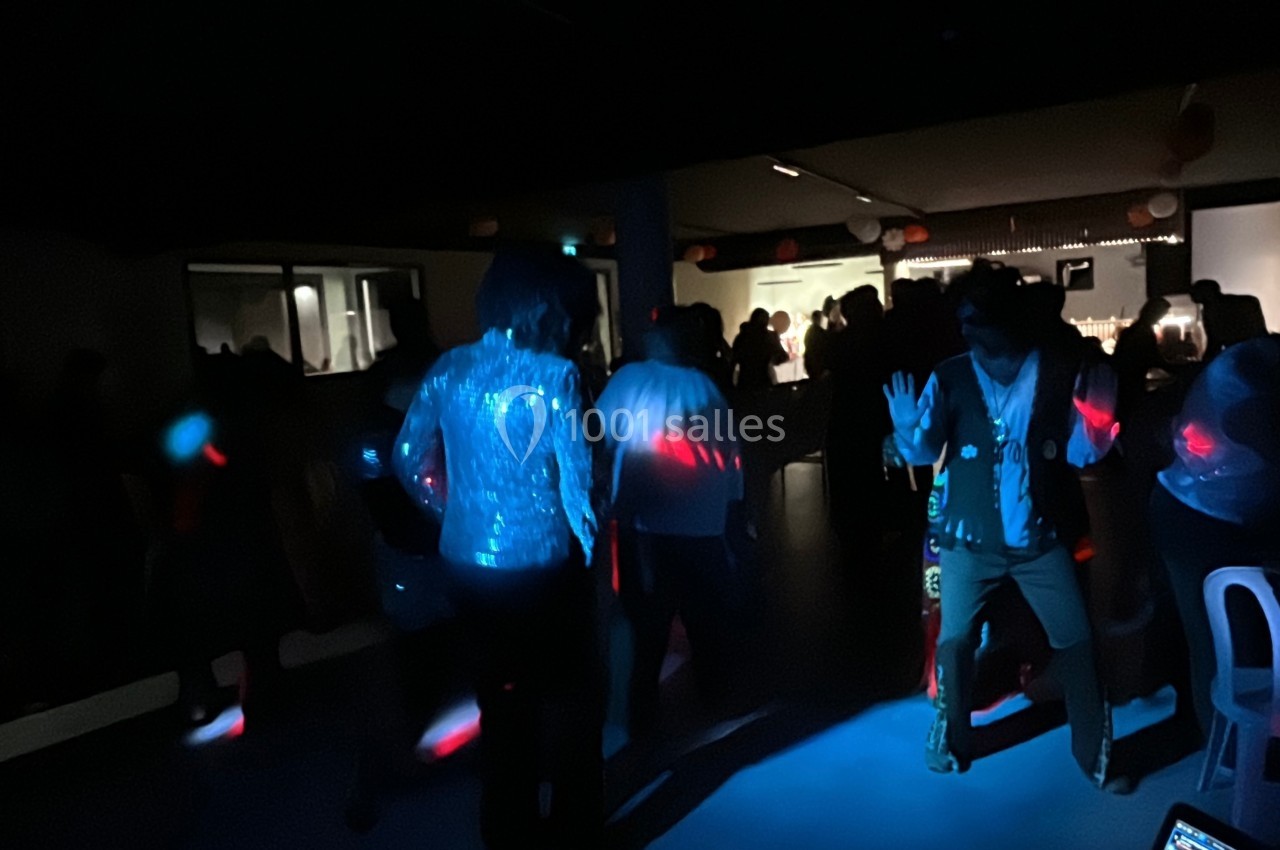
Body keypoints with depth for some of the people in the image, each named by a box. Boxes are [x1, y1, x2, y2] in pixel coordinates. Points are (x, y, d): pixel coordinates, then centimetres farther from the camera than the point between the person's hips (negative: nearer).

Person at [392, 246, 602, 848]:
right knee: (571, 705, 15)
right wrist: (589, 543, -1)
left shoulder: (448, 369, 1)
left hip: (466, 564, 6)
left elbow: (408, 458, 6)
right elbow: (574, 473, -15)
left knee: (500, 699, 22)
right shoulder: (552, 374, -15)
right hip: (539, 566, -5)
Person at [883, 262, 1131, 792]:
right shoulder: (950, 377, -5)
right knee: (954, 641, 10)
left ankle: (1097, 757, 27)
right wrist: (908, 430, -29)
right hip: (970, 538, 0)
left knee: (1075, 641, 8)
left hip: (1040, 536, 0)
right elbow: (924, 452, -8)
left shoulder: (1057, 375, -4)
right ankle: (951, 744, 31)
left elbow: (1081, 452, -1)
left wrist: (1099, 420, -20)